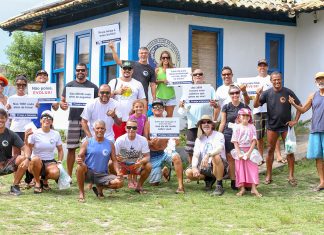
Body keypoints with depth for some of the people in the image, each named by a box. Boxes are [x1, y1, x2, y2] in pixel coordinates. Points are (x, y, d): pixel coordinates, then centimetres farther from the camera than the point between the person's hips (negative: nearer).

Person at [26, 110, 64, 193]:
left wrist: (59, 162, -1)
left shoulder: (56, 134, 5)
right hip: (36, 164, -2)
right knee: (35, 159, -40)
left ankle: (44, 179, 6)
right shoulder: (34, 133, -4)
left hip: (50, 162, 2)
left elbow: (60, 150, 15)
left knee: (55, 173, -34)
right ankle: (37, 182, -12)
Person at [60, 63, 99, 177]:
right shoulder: (69, 85, 12)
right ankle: (69, 175, 7)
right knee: (71, 149, 0)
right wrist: (63, 105, -14)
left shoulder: (93, 87, 10)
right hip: (73, 120, 0)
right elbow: (62, 101, 10)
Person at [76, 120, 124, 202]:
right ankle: (81, 193, -14)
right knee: (80, 167, -36)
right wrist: (78, 160, -29)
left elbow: (114, 161, 5)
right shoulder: (87, 142, 2)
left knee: (120, 182, -21)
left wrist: (118, 173, -12)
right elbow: (79, 156, -3)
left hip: (102, 175, 2)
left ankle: (99, 188, 10)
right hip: (88, 173, -2)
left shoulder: (110, 144, 7)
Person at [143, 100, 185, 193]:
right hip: (154, 154, 1)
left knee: (176, 157, -37)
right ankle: (164, 171, 37)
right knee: (154, 183, 2)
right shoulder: (148, 123, 0)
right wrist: (151, 143, -25)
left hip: (166, 150, -1)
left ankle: (181, 186, -30)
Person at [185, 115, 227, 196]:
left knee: (216, 156, -38)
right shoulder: (199, 139, 11)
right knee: (188, 173, -19)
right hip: (204, 167, 5)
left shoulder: (218, 135, -3)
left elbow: (220, 148, -25)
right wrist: (194, 168, -21)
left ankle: (219, 186, -25)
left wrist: (208, 155, -44)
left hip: (220, 167, -4)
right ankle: (209, 179, 8)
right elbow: (195, 155, 0)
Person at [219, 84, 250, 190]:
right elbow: (223, 123, 7)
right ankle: (233, 181, 8)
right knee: (231, 159, 0)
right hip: (228, 135, 0)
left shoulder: (245, 107, 6)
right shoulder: (226, 107, 4)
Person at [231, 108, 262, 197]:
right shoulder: (237, 127, -1)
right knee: (240, 169, -2)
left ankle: (254, 188, -7)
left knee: (253, 168, -6)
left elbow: (254, 141, -3)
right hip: (240, 150, -1)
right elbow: (235, 142, -4)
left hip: (250, 151, 1)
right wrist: (239, 153, -14)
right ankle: (242, 188, 0)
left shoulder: (252, 127, 2)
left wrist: (249, 152, -13)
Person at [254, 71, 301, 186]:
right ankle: (268, 175, 14)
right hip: (272, 126, 1)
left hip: (286, 125, -1)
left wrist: (295, 120, -4)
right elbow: (256, 105, -5)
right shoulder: (267, 93, -1)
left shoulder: (288, 92, -5)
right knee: (270, 150, 6)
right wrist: (258, 95, -21)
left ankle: (291, 176, 7)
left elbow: (299, 106, 2)